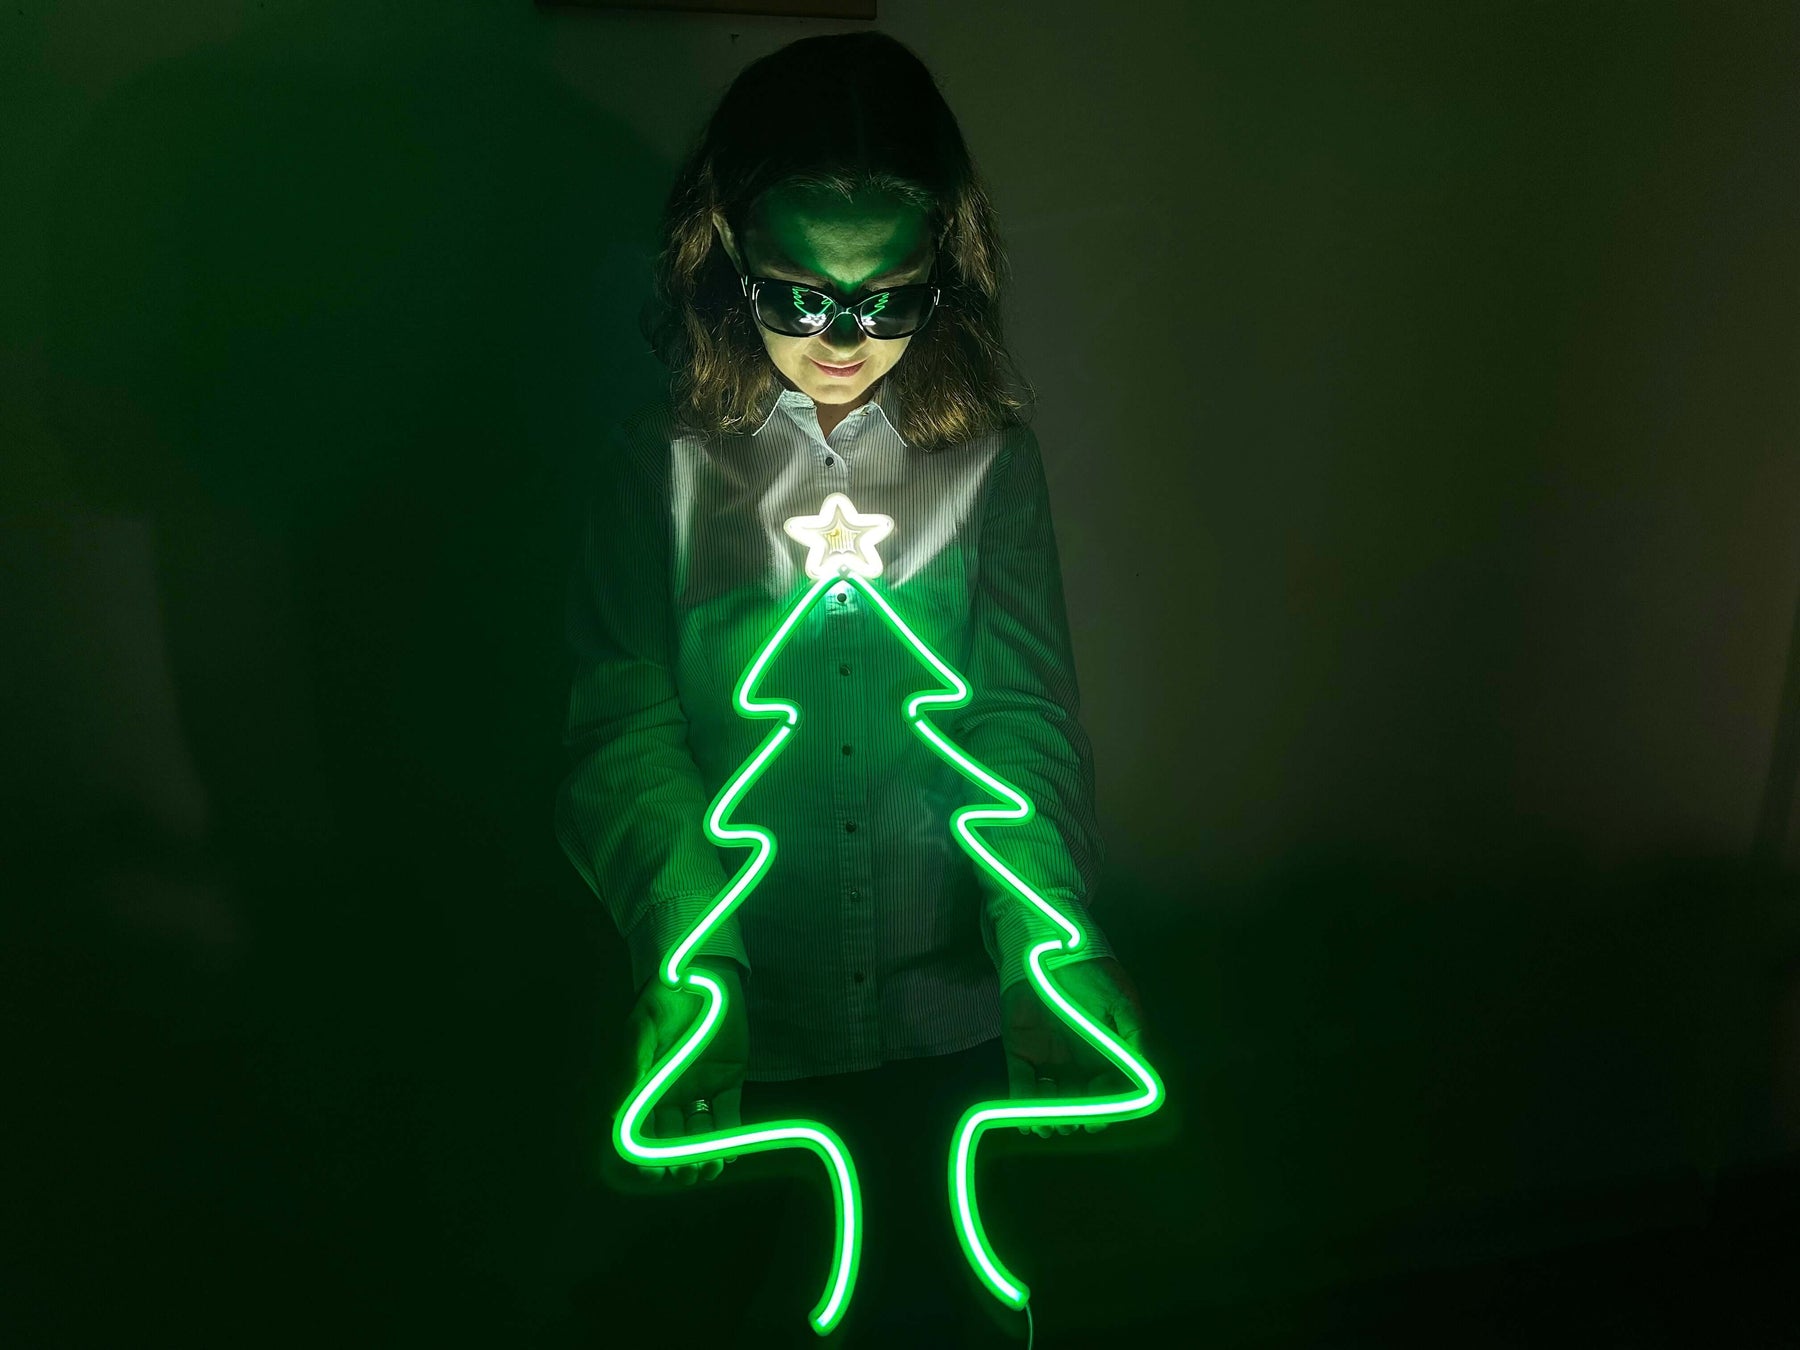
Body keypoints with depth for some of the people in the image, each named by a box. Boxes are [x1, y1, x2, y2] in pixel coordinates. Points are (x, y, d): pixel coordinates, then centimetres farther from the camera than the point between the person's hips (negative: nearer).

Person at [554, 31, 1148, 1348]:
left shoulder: (990, 461, -2)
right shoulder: (665, 463, -5)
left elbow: (1024, 709, -8)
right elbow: (624, 722, -12)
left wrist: (1051, 933, -23)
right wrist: (683, 945, -28)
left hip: (940, 1016, 1)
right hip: (741, 1025, 0)